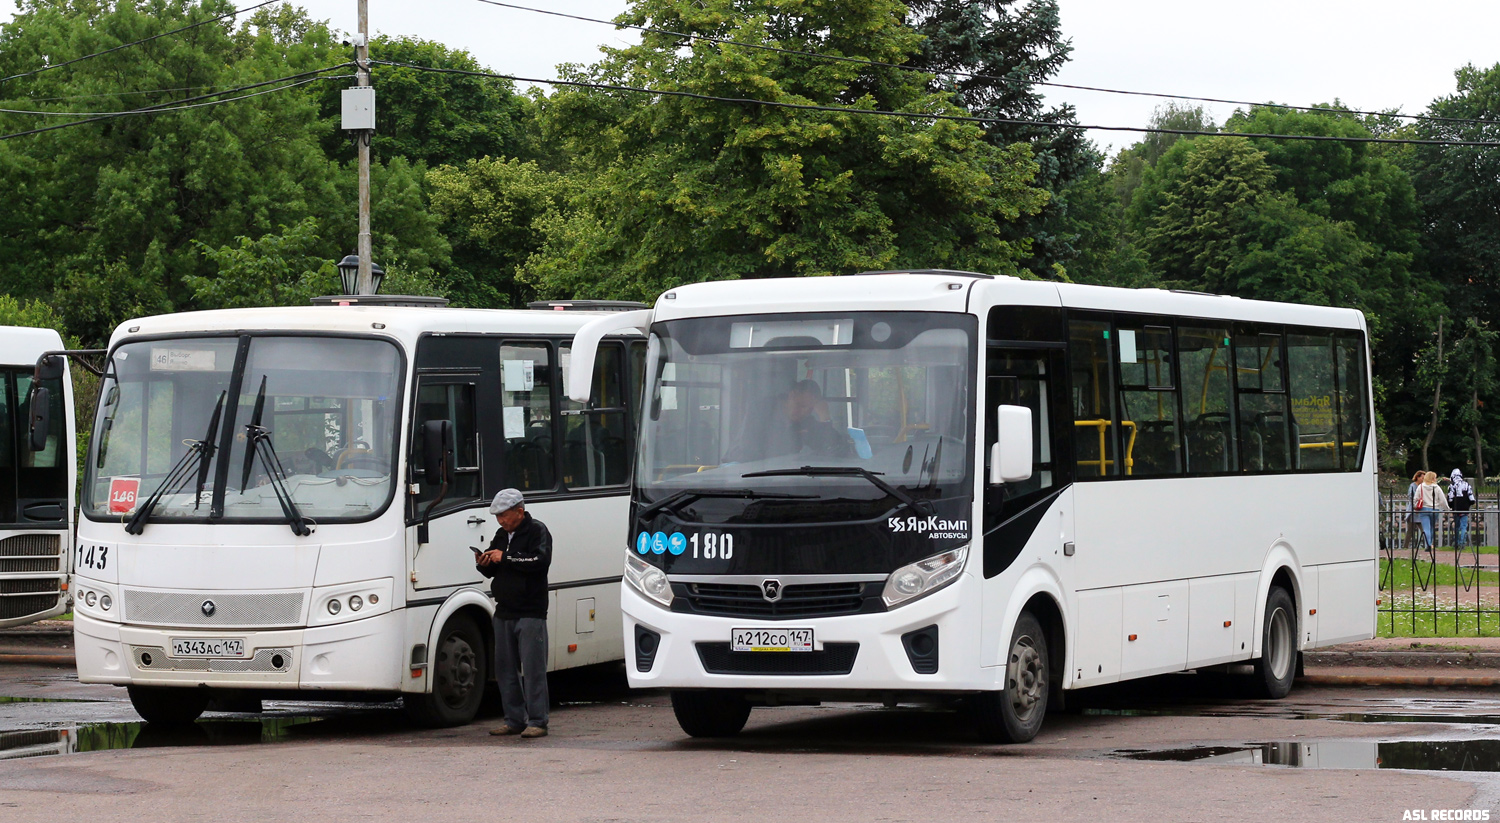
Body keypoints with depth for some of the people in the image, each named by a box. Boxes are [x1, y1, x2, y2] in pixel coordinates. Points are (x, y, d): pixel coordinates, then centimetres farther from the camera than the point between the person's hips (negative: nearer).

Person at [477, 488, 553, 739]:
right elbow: (493, 571, 24)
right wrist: (484, 564, 1)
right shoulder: (502, 535, 19)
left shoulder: (537, 531, -3)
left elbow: (541, 560, -21)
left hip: (530, 613, -8)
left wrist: (506, 557, -21)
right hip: (504, 612, 8)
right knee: (505, 669, 8)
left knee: (533, 668, -8)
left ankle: (537, 721, -5)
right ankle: (514, 720, 14)